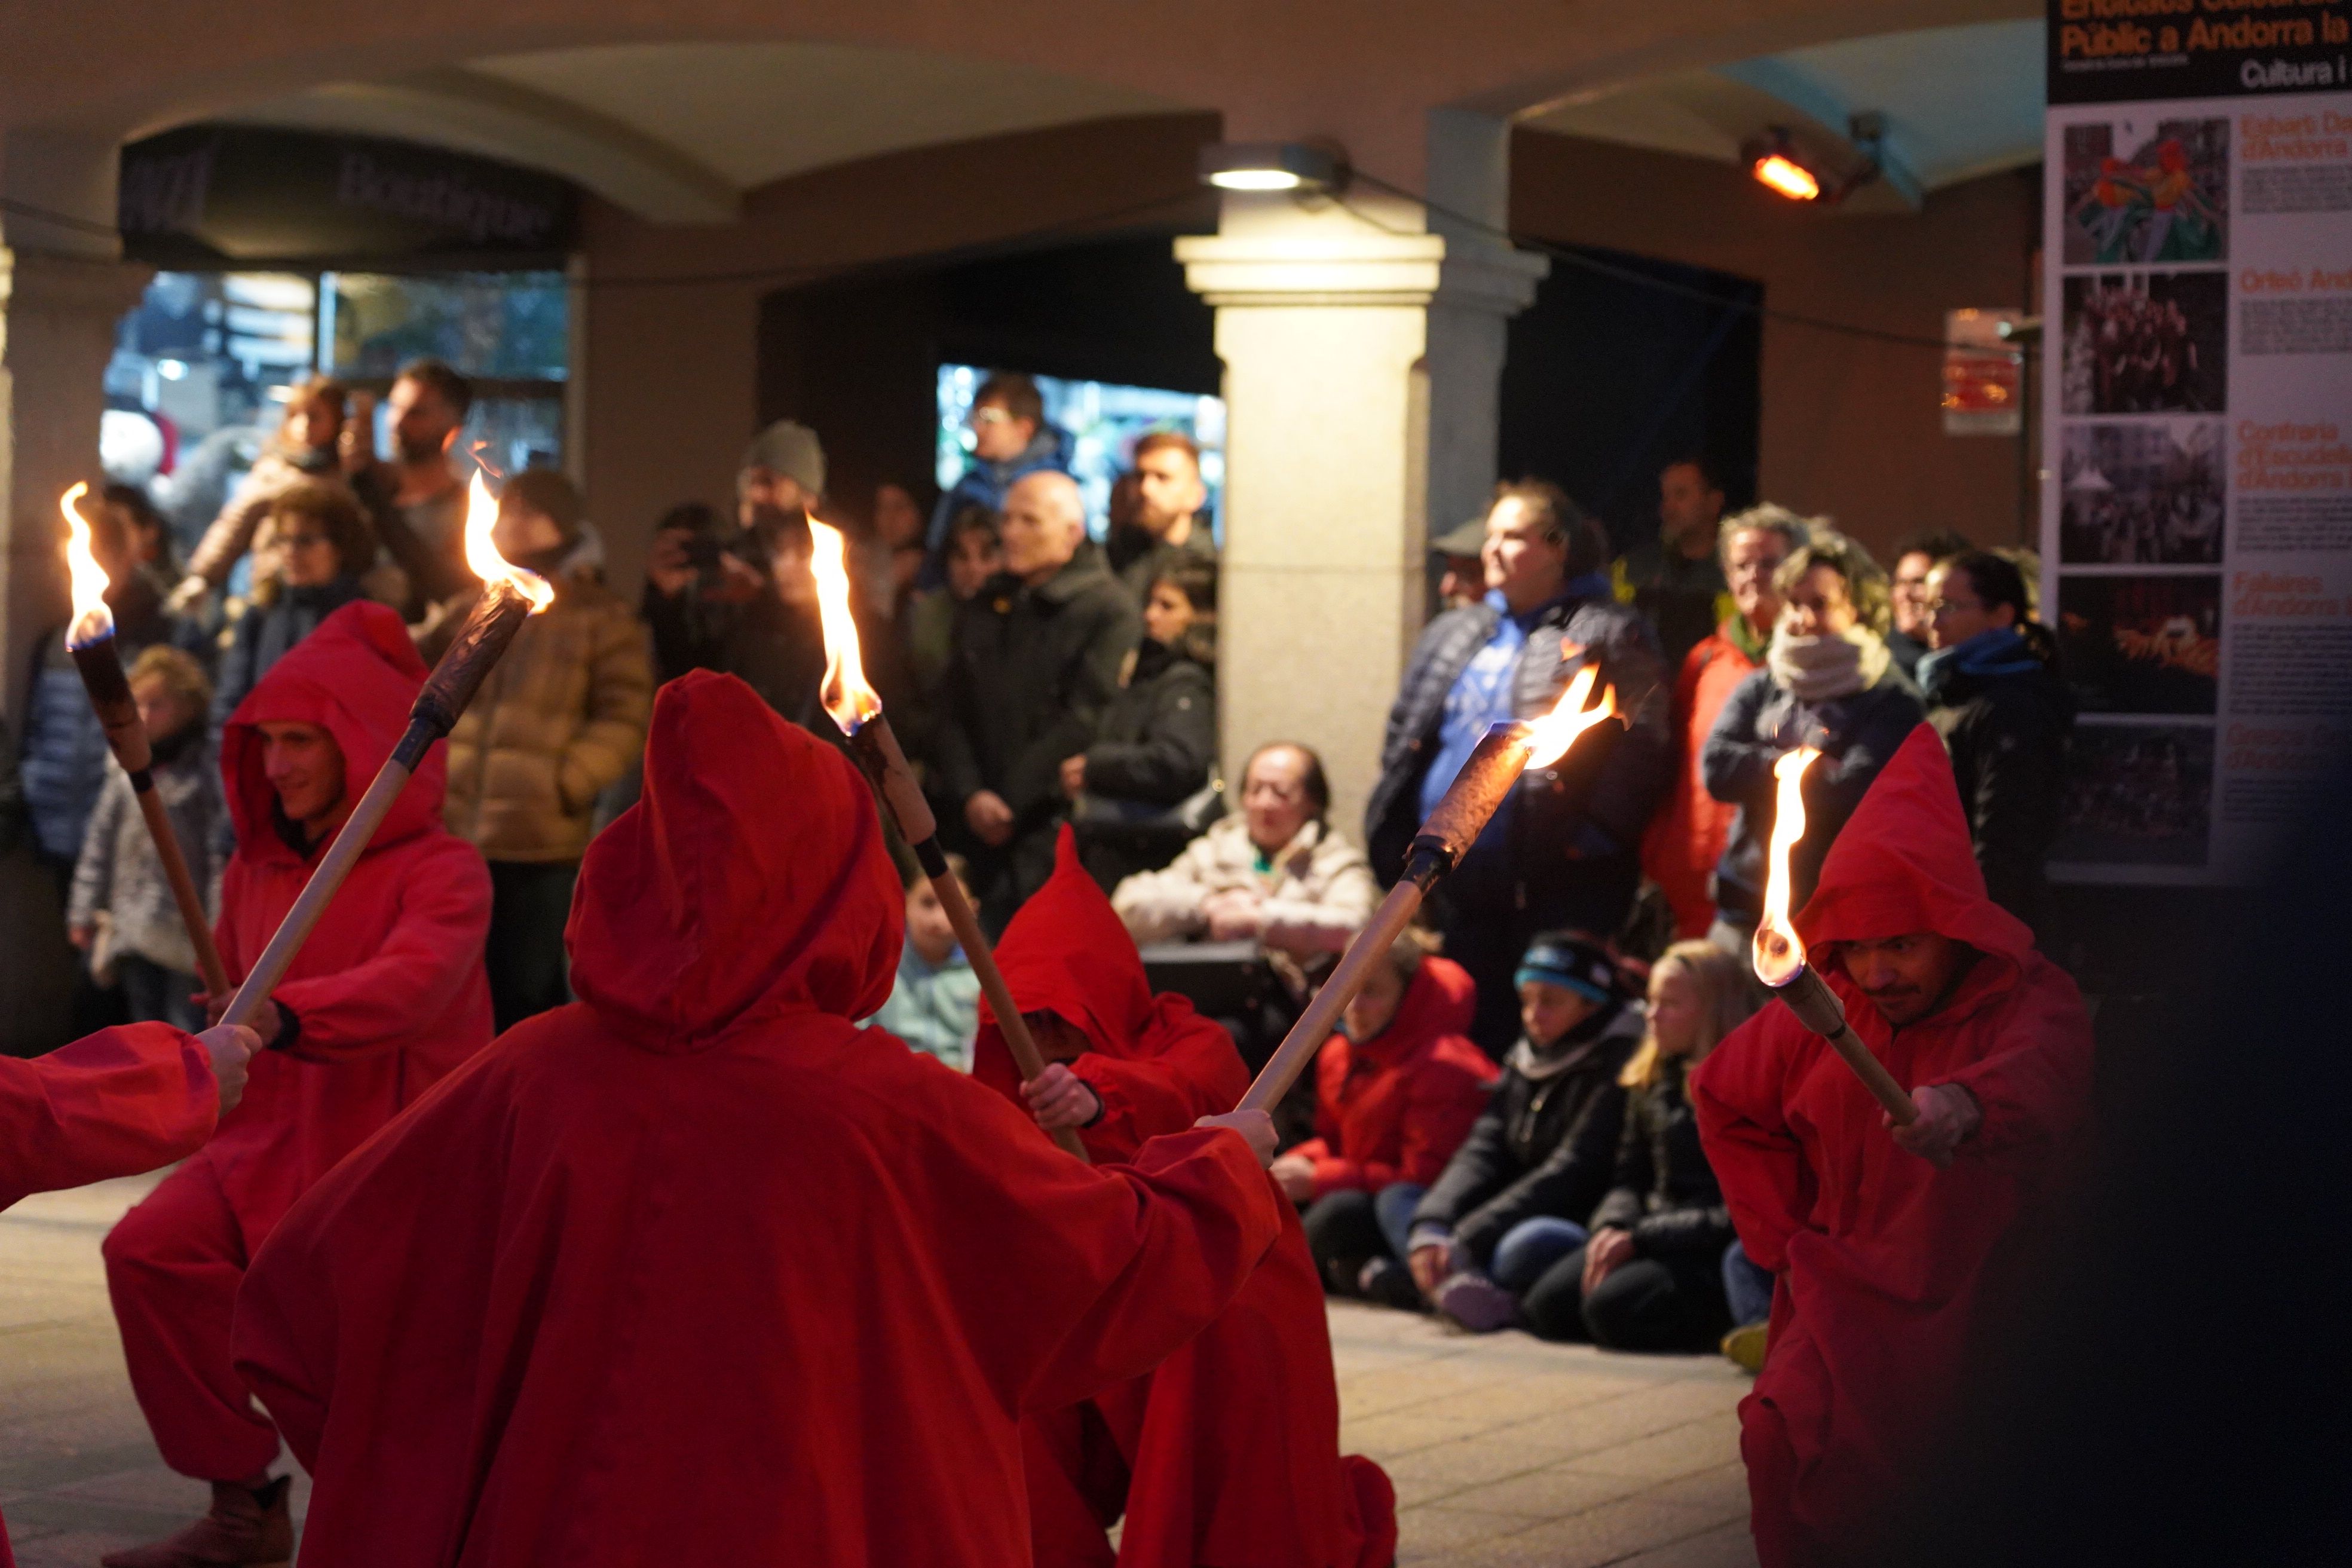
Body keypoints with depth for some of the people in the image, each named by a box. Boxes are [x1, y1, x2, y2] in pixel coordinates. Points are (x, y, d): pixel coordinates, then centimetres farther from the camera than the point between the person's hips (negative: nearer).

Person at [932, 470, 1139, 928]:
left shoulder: (1109, 610, -2)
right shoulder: (983, 611, 19)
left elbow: (1085, 721, -10)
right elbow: (953, 714, 14)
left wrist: (1010, 803, -10)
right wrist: (969, 795, -4)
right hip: (983, 826, 6)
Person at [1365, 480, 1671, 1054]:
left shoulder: (1610, 635, -1)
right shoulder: (1451, 636, 18)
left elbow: (1645, 745, -10)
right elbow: (1404, 739, 19)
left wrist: (1596, 830, -17)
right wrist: (1395, 846, 10)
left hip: (1561, 892, -6)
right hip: (1463, 888, 6)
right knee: (1476, 1036, 11)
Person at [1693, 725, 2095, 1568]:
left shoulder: (2033, 1000, -13)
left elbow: (2040, 1078, -39)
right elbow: (1723, 1097, 20)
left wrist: (1968, 1106, -63)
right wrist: (1783, 1235, 11)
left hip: (1978, 1298, -2)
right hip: (1848, 1292, 3)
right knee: (1787, 1438, -23)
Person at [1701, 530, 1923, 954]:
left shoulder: (1891, 703, -1)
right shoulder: (1759, 689, 15)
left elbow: (1851, 793, -15)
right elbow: (1717, 767, -2)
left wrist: (1767, 773, -5)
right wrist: (1808, 768, -7)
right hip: (1744, 914, 5)